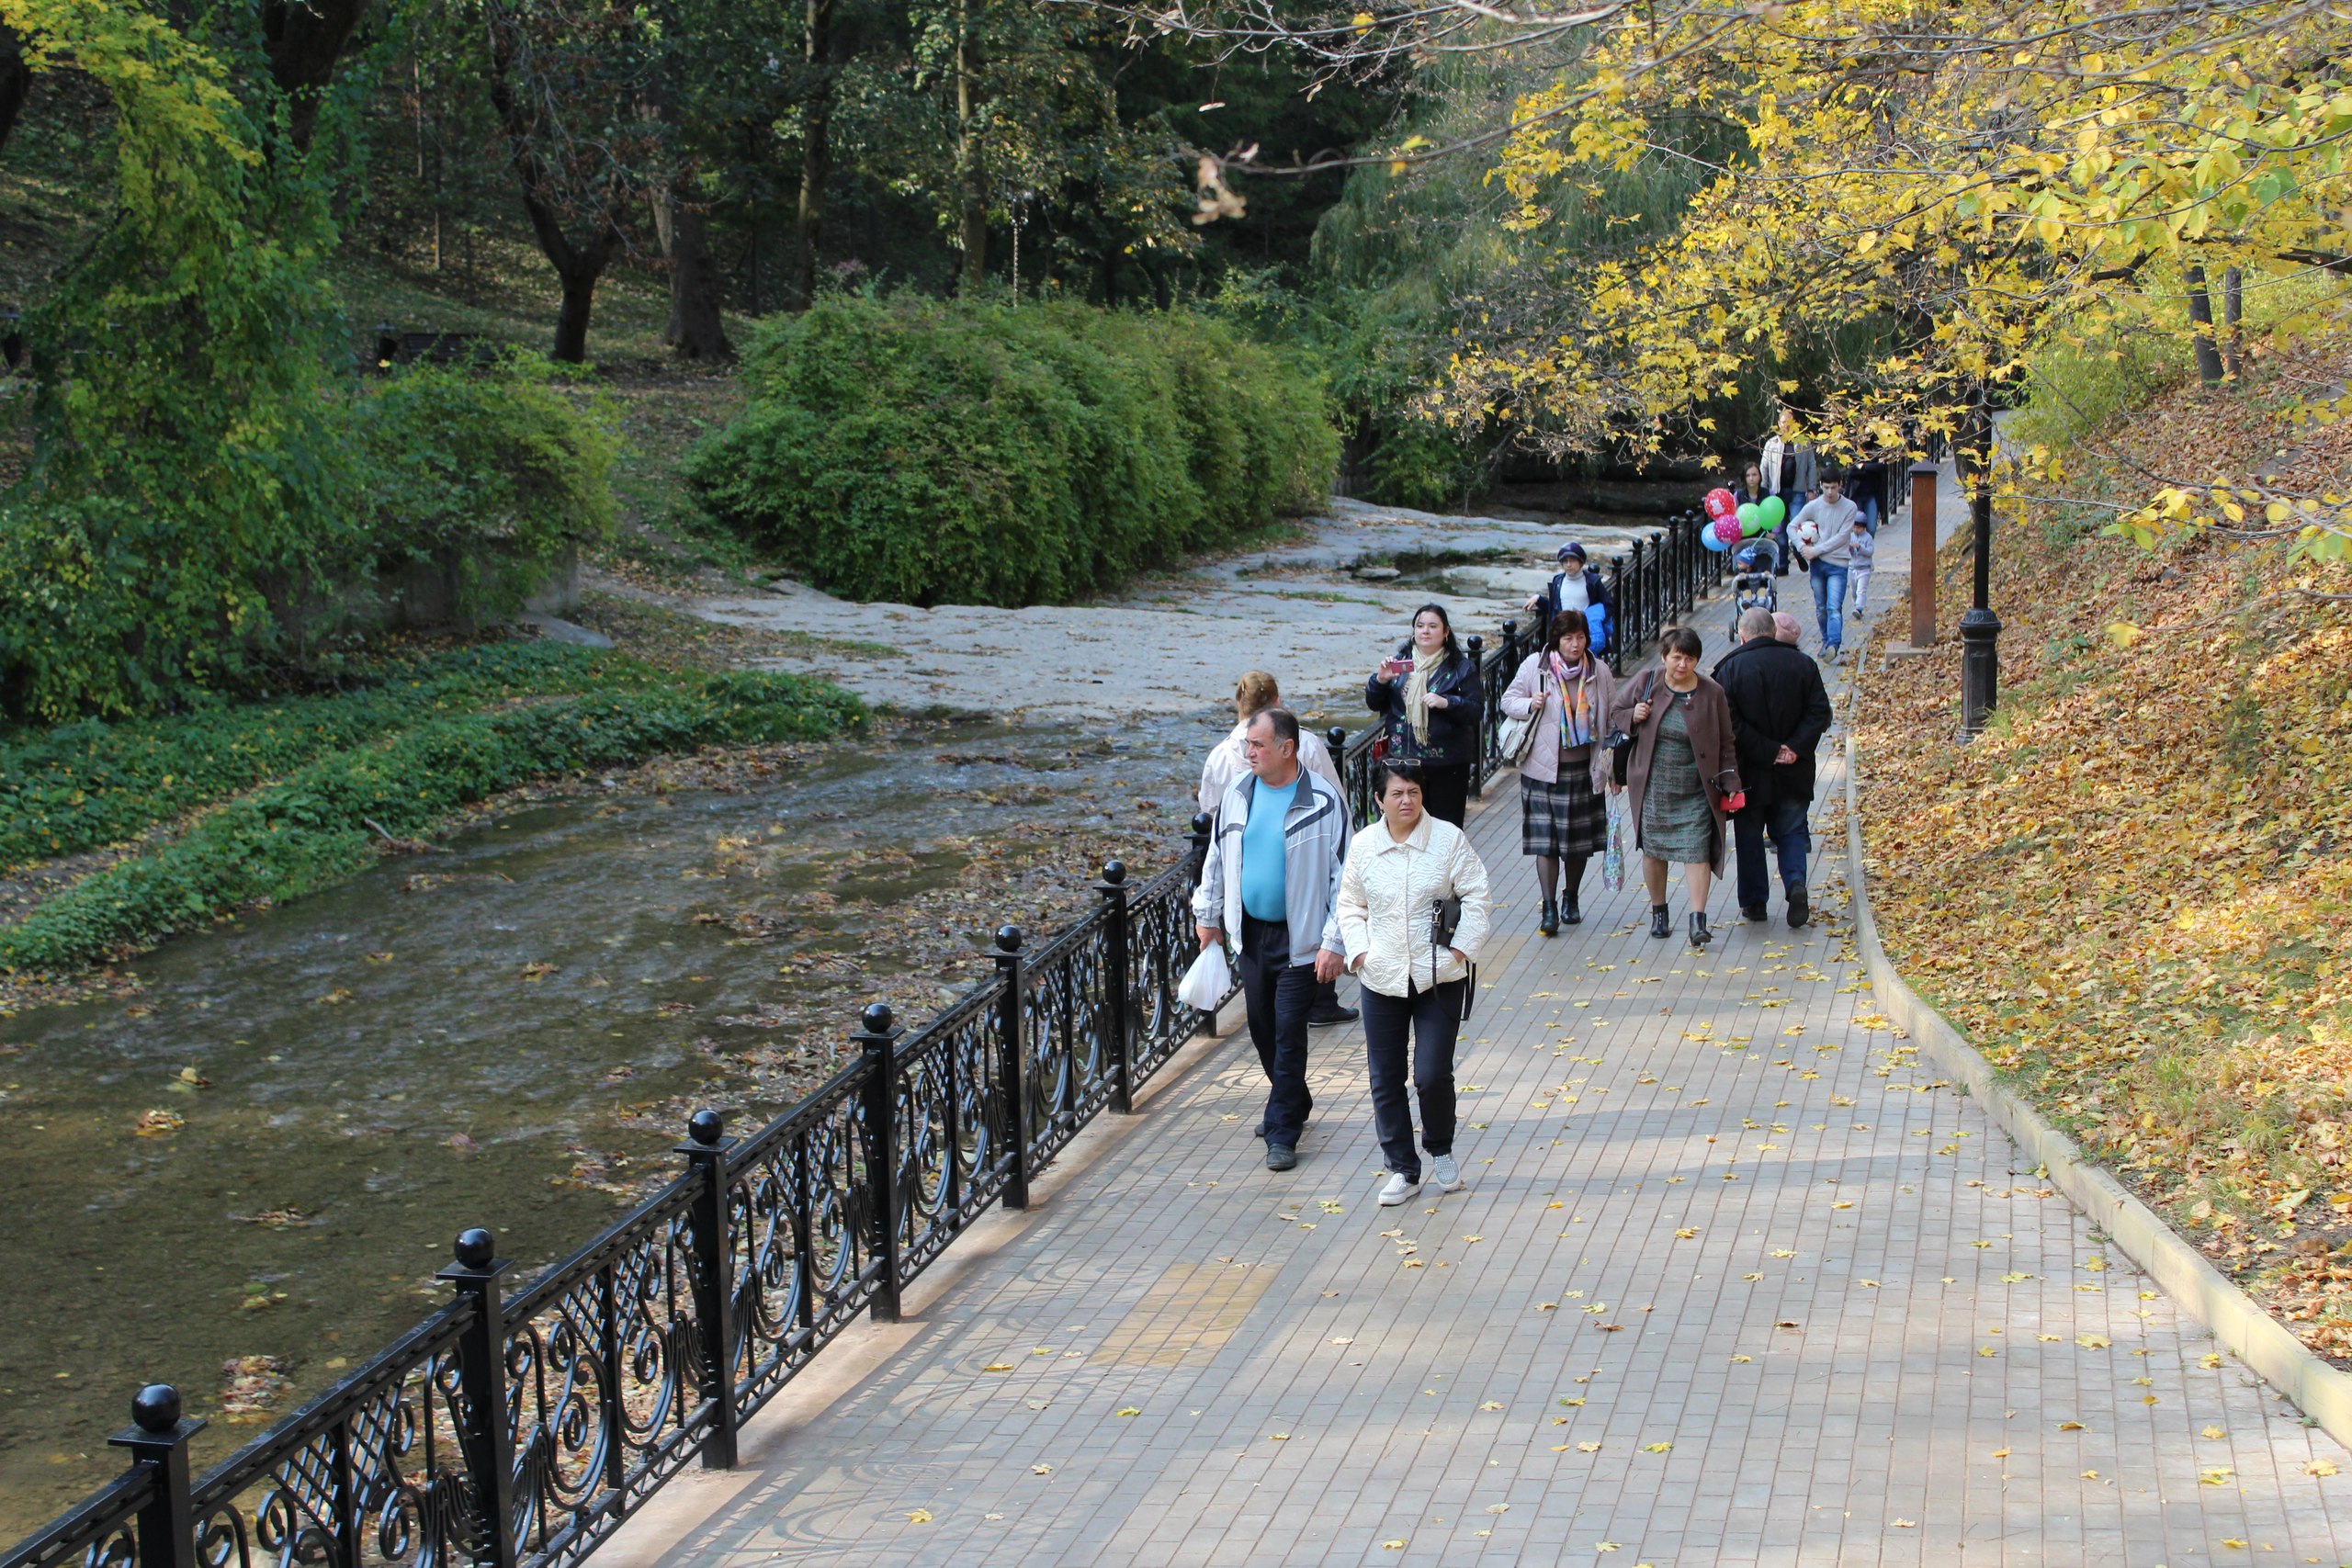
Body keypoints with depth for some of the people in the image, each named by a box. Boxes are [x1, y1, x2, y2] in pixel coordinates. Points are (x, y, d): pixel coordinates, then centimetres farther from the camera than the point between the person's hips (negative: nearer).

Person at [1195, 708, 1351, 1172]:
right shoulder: (1238, 795, 2)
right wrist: (1207, 913, 18)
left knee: (1288, 1032, -5)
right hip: (1249, 932, 6)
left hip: (1298, 938, -6)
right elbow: (1217, 856, 16)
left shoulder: (1323, 802, -13)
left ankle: (1282, 1133, 3)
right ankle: (1293, 1103, 35)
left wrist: (1335, 942, -14)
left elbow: (1343, 875, -11)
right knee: (1261, 1028, 14)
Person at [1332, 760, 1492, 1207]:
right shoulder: (1363, 845, 2)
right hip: (1381, 981, 3)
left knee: (1432, 1075, -5)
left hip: (1439, 978, -2)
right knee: (1385, 1081, 5)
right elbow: (1350, 905, 11)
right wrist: (1359, 952, -1)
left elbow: (1476, 897, -1)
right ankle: (1402, 1169, 19)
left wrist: (1461, 948, -8)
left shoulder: (1449, 839, -4)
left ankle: (1440, 1150, 24)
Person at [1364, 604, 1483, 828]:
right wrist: (1380, 680, -8)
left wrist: (1446, 703, -21)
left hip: (1448, 764, -2)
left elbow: (1477, 710, -5)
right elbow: (1374, 704, 11)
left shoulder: (1461, 667, 1)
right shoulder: (1401, 662, 9)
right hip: (1404, 760, 2)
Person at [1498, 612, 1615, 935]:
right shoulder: (1534, 666, -4)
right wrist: (1530, 705, -18)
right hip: (1544, 768, -2)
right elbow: (1509, 700, 4)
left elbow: (1613, 717, 9)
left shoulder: (1599, 671, 3)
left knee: (1580, 838, 10)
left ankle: (1571, 899, 30)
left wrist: (1612, 764, 6)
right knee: (1546, 839, -6)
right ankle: (1549, 907, 0)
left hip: (1584, 769, 2)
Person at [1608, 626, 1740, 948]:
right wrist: (1633, 717, -11)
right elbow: (1615, 715, 12)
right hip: (1652, 787, 1)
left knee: (1697, 850, -8)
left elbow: (1724, 744, 3)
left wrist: (1730, 783, -2)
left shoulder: (1711, 693, -2)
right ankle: (1658, 912, 27)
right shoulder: (1645, 685, -1)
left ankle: (1698, 921, -9)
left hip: (1695, 791, -1)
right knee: (1653, 849, 9)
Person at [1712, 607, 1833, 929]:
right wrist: (1795, 748, -12)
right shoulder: (1803, 664, 0)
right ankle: (1796, 883, -10)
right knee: (1791, 831, 14)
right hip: (1793, 773, 2)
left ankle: (1754, 902, 16)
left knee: (1749, 836, 12)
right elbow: (1820, 713, -6)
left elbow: (1729, 723, -16)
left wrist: (1767, 752, -13)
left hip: (1749, 771, -2)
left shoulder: (1730, 669, -8)